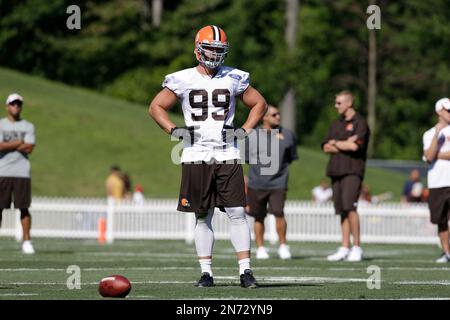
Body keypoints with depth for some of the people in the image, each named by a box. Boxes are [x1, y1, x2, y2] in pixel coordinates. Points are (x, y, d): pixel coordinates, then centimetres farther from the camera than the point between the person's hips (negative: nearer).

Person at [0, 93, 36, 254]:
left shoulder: (28, 126, 10)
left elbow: (30, 148, -5)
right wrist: (20, 143, -6)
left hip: (22, 173, 1)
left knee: (23, 207, -3)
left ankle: (26, 241, 0)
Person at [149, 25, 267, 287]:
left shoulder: (234, 78, 4)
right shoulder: (183, 80, 1)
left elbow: (260, 104, 15)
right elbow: (156, 107, 9)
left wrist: (244, 130, 2)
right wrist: (175, 130, -3)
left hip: (228, 156, 0)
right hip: (196, 156, 0)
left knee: (237, 213, -7)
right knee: (203, 216, 4)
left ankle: (246, 270, -5)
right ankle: (206, 271, 10)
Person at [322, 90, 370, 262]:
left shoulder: (360, 123, -2)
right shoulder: (336, 124, 19)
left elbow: (355, 146, -15)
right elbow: (326, 148, 11)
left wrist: (335, 143, -1)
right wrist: (345, 144, -5)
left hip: (352, 170, -7)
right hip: (336, 170, 7)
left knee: (349, 206, -17)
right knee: (341, 209, 5)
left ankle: (357, 247, -12)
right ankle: (345, 248, 7)